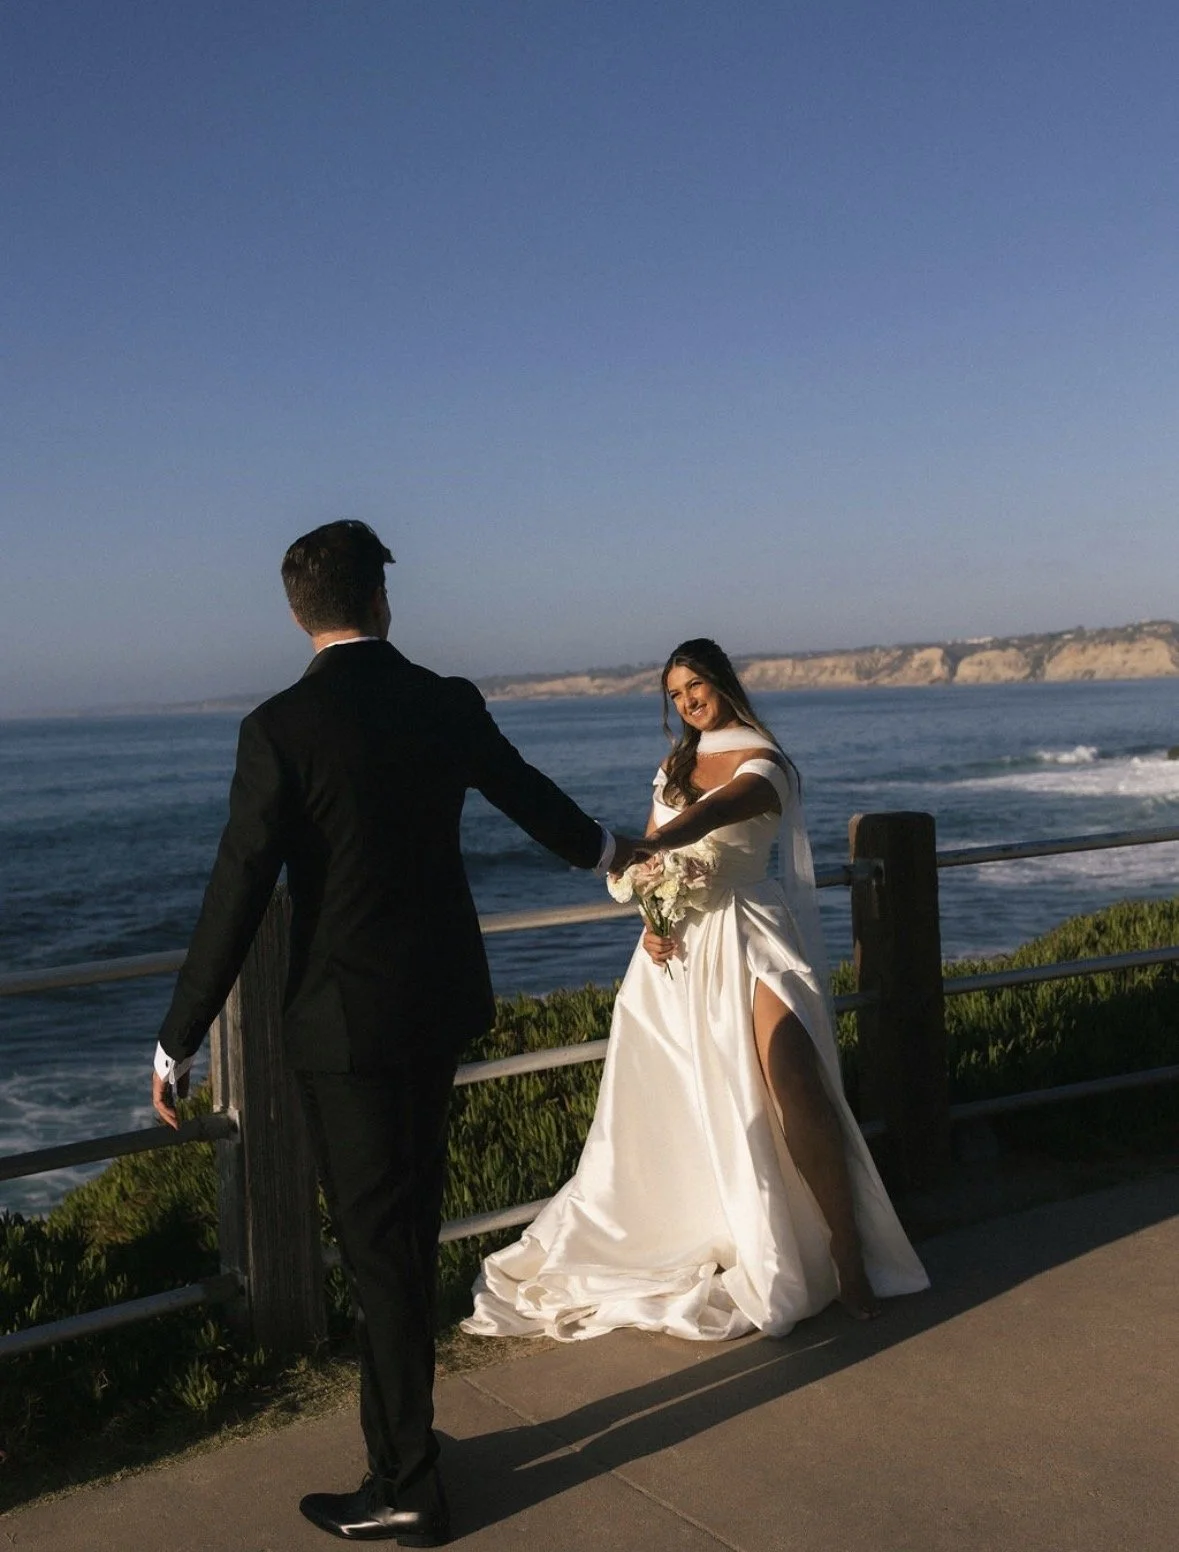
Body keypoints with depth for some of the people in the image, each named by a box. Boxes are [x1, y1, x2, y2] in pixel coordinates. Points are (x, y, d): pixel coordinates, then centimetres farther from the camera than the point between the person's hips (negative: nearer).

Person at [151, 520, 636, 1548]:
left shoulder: (282, 728, -14)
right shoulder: (450, 705, 1)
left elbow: (238, 894, -16)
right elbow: (532, 797, 18)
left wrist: (178, 1042, -7)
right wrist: (605, 849, 40)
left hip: (345, 1021, -5)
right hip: (441, 1002, 6)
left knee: (377, 1245, 5)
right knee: (411, 1225, 19)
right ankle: (400, 1433, 36)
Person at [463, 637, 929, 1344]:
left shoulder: (763, 764, -3)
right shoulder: (675, 766, 18)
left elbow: (708, 816, -25)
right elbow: (656, 851, 17)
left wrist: (647, 847, -44)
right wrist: (651, 920, -3)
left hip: (746, 940, -6)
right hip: (678, 946, 6)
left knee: (798, 1096, -15)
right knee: (675, 1107, 2)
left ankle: (847, 1255, -6)